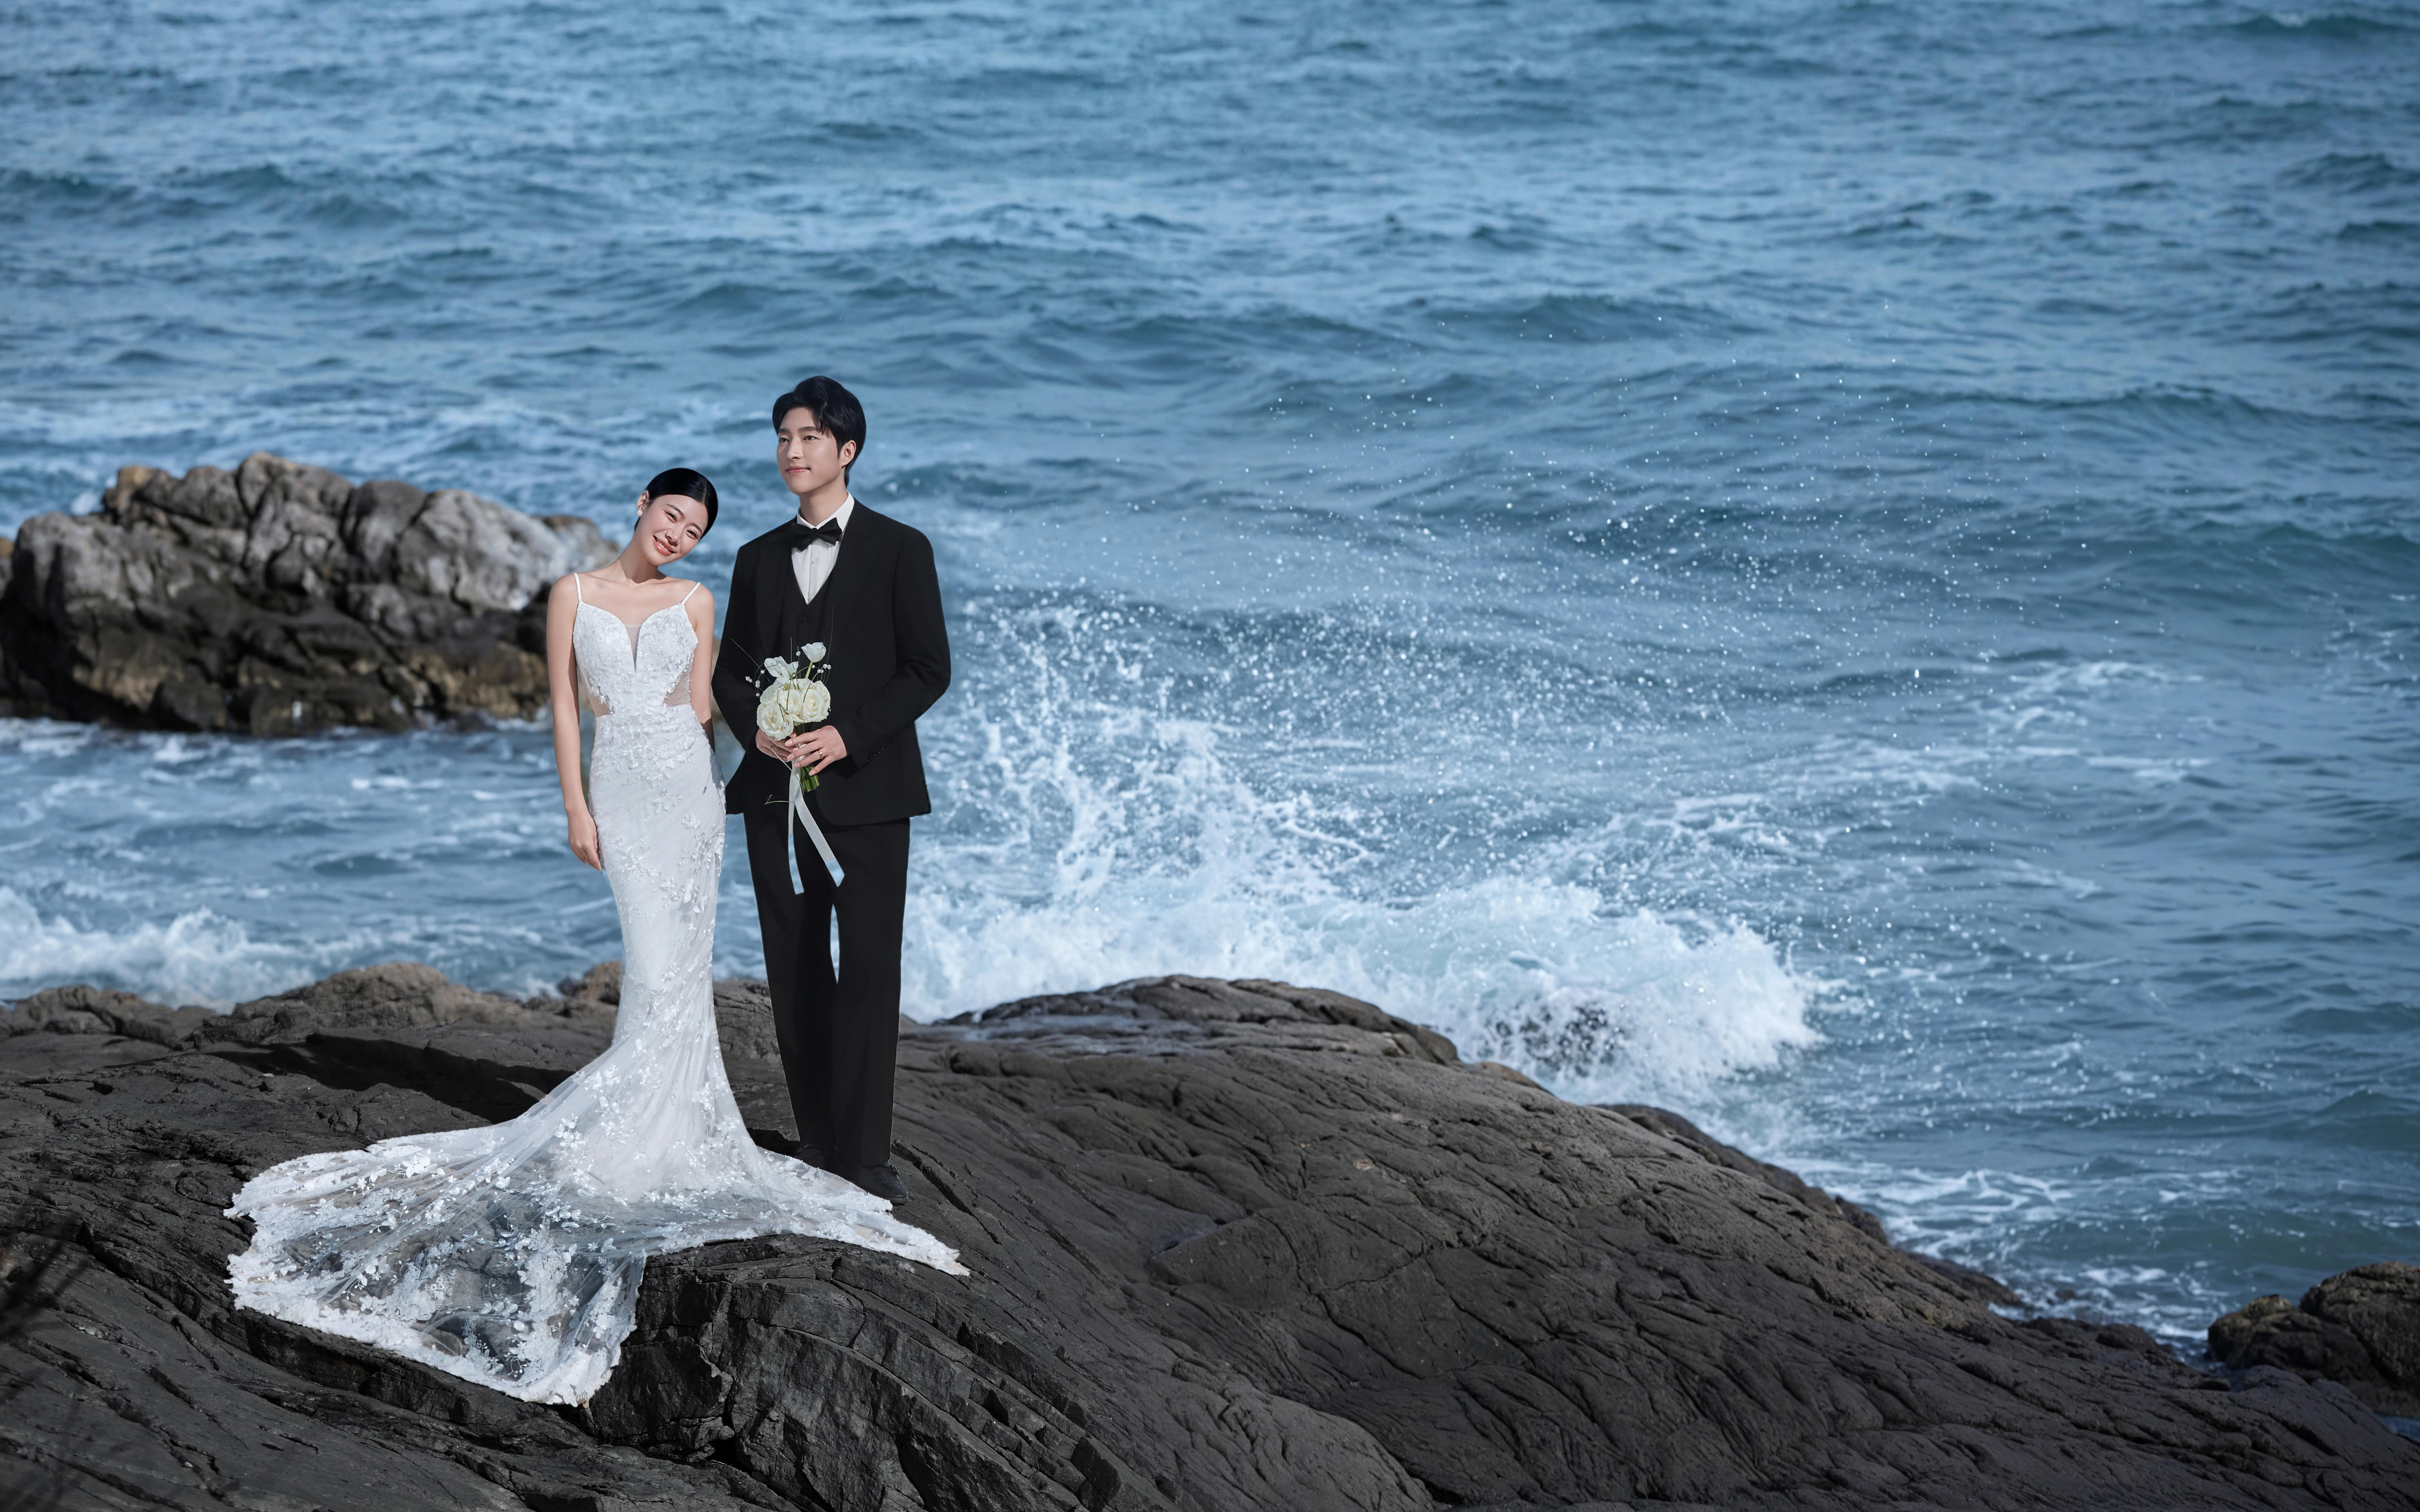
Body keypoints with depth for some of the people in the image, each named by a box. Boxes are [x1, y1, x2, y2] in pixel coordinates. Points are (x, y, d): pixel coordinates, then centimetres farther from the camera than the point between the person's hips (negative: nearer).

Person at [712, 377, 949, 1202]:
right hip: (778, 792, 4)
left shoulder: (899, 549, 0)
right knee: (796, 971, 6)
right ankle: (815, 1142, 13)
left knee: (869, 969, -8)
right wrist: (757, 729, -8)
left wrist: (848, 735, -16)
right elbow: (730, 670, 14)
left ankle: (864, 1150, -6)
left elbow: (928, 668, -4)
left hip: (864, 787, -4)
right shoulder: (759, 559, 13)